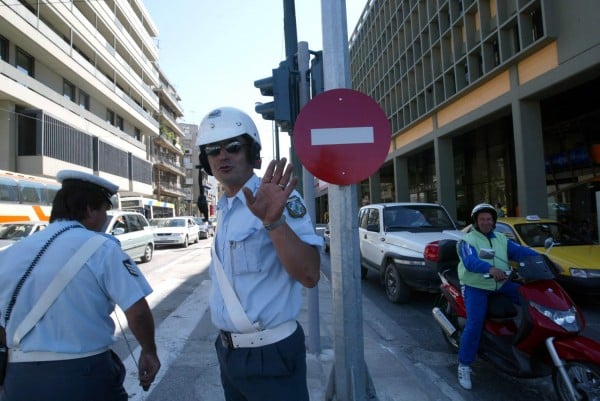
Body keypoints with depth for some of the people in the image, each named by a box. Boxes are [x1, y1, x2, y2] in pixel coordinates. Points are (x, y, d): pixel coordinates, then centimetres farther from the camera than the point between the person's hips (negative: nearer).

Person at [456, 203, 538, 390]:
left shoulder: (502, 239, 14)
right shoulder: (468, 240, -6)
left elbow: (520, 251, -2)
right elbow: (470, 261, -25)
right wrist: (490, 269, -44)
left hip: (501, 284, 6)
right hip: (476, 287, -6)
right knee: (474, 324, -20)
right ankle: (464, 365, -8)